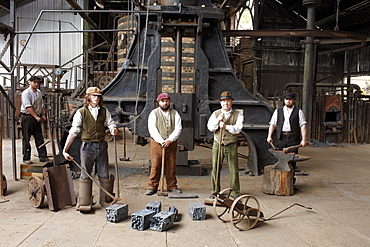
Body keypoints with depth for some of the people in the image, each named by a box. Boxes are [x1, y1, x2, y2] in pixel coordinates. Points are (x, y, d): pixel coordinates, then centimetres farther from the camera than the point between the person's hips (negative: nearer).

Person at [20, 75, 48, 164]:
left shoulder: (39, 92, 13)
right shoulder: (26, 93, -10)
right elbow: (28, 107, -19)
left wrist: (43, 115, 11)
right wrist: (36, 117, -23)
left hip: (37, 118, 7)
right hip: (27, 117, -7)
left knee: (39, 138, 7)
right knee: (26, 139, 0)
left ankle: (43, 157, 11)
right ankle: (26, 158, 6)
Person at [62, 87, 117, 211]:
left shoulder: (104, 111, 6)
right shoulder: (81, 112, -3)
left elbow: (110, 123, 14)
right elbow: (73, 132, -4)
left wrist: (113, 129, -12)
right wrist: (65, 149, -8)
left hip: (101, 146, 3)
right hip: (87, 146, -3)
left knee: (104, 174, 8)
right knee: (85, 175, 3)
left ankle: (105, 200, 23)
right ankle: (84, 203, 15)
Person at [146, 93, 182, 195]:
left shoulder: (175, 113, 10)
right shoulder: (154, 113, 4)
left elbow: (178, 128, 2)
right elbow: (152, 129, -6)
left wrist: (170, 140, -12)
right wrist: (161, 141, -16)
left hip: (171, 143, 2)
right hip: (157, 143, -2)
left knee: (171, 165, 6)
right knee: (155, 165, -2)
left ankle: (172, 186, 17)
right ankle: (152, 187, 7)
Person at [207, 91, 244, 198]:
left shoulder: (238, 114, 5)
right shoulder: (216, 114, 11)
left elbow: (238, 128, -8)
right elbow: (210, 127, 0)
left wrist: (226, 126, -18)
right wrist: (218, 120, -14)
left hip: (231, 145, -1)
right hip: (217, 144, 2)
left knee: (233, 168, 0)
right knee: (215, 168, 2)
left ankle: (234, 191, 12)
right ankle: (215, 190, 15)